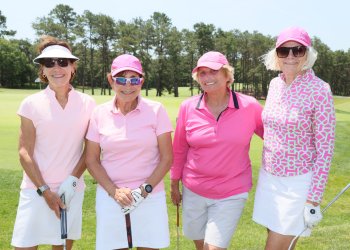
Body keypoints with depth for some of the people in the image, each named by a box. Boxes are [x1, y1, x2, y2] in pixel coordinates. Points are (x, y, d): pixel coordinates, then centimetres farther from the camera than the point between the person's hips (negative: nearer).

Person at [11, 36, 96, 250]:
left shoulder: (87, 103, 0)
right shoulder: (32, 104, -4)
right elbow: (25, 153, -4)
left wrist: (72, 180, -7)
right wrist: (45, 190, -9)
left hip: (72, 189, 2)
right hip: (37, 189, -1)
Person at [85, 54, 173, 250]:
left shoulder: (156, 110, -4)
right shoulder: (100, 114, 1)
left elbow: (167, 158, -2)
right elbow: (92, 160, 4)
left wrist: (145, 190, -10)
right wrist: (114, 191, -7)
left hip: (150, 196, -1)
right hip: (110, 196, 1)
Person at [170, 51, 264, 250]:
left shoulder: (249, 106, -11)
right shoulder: (188, 107, -6)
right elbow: (179, 149, 4)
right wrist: (175, 184, 10)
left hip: (231, 194, -2)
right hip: (193, 192, 3)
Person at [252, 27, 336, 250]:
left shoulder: (319, 90, -15)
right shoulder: (275, 84, 3)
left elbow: (325, 148, -14)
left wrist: (314, 198, -16)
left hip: (298, 182, -6)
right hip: (269, 177, 6)